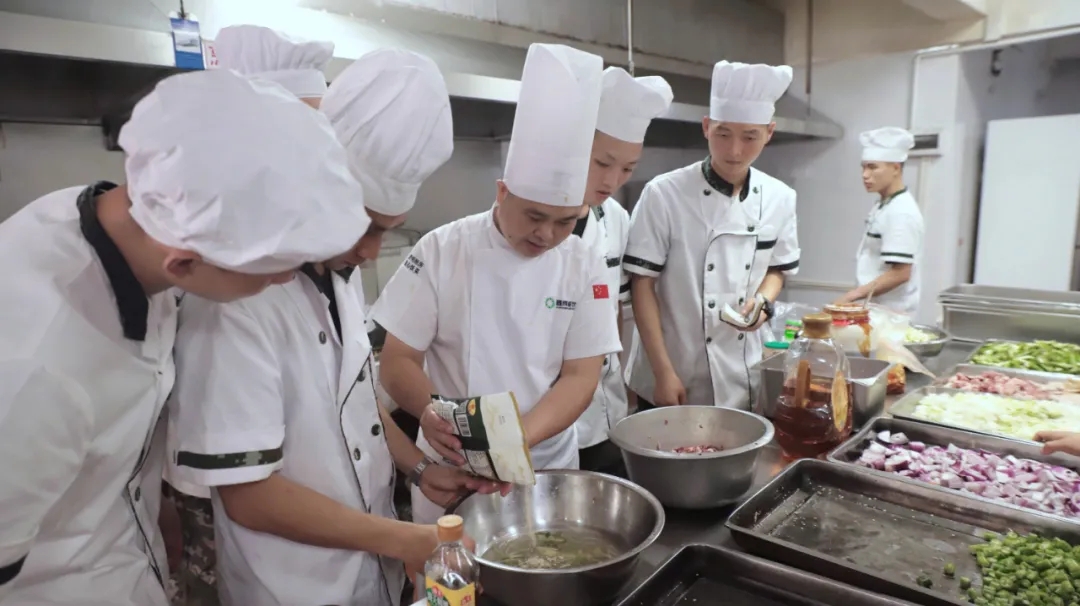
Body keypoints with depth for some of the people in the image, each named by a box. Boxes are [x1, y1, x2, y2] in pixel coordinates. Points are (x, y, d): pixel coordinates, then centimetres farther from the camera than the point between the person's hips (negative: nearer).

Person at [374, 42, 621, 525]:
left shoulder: (585, 267, -7)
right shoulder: (442, 250, -12)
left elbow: (581, 376, -9)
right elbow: (398, 359, -9)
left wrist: (520, 437, -25)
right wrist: (429, 412, -29)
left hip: (547, 465, 2)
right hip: (451, 468, -1)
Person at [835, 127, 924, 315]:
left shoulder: (900, 213, -18)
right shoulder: (882, 206, 9)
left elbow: (901, 273, -22)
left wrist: (854, 294, -19)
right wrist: (857, 294, 11)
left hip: (890, 314, -8)